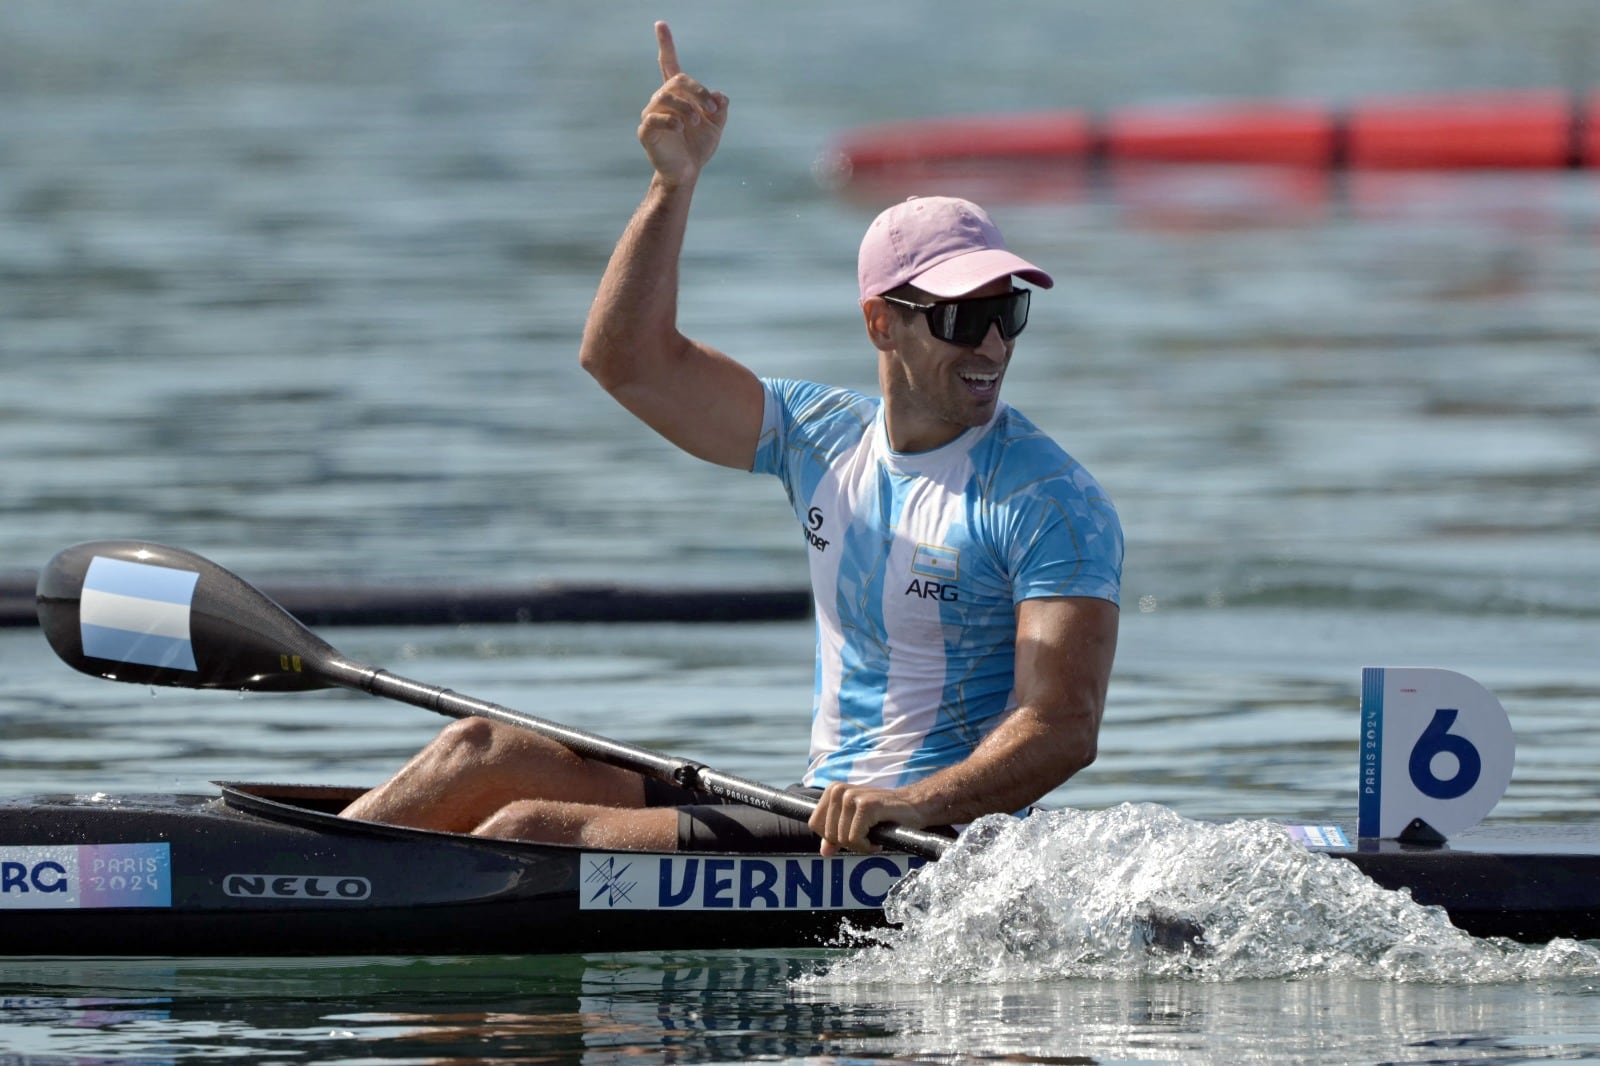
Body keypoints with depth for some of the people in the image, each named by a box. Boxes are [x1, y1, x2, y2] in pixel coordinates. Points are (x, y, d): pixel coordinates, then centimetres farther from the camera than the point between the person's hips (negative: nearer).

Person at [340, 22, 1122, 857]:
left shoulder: (1049, 500, -10)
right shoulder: (826, 441, 11)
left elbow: (1065, 724, -20)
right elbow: (628, 359, 12)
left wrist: (915, 805, -37)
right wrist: (674, 184, 0)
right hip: (810, 818, 8)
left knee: (532, 832, -17)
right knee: (483, 755, 2)